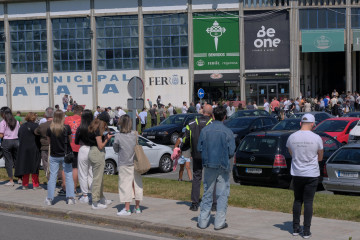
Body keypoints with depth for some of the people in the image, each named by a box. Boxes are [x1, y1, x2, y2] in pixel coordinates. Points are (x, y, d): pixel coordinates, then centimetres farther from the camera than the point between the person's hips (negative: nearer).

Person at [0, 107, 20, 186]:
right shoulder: (16, 122, 7)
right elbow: (19, 133, 9)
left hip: (7, 142, -5)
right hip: (16, 141, 5)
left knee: (8, 161, 2)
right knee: (17, 160, 13)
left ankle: (11, 181, 2)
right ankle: (20, 179, 17)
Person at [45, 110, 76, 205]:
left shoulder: (49, 129, -8)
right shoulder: (67, 128, -12)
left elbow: (49, 141, 4)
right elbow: (70, 140, 0)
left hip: (54, 156, 1)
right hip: (65, 155, -1)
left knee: (52, 176, 7)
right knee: (69, 176, 6)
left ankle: (49, 198, 8)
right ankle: (70, 198, 4)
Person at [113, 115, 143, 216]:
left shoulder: (118, 136, -12)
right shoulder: (135, 134, -3)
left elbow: (116, 149, -2)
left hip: (124, 165, -4)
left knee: (125, 185, 1)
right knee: (137, 184, 11)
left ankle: (127, 209, -1)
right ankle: (137, 207, 20)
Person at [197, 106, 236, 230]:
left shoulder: (205, 130, -2)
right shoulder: (227, 132, -9)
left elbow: (199, 148, 1)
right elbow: (231, 151, -8)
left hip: (209, 165, 3)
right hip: (223, 166, -2)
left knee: (207, 193, 11)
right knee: (222, 194, 5)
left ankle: (203, 221, 13)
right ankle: (220, 222, 5)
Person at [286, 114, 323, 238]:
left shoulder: (292, 137, -2)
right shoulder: (316, 138, -9)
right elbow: (320, 158, 3)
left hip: (296, 173, 3)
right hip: (311, 174, -2)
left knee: (297, 200, 14)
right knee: (308, 202, 2)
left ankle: (296, 228, 17)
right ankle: (306, 231, 3)